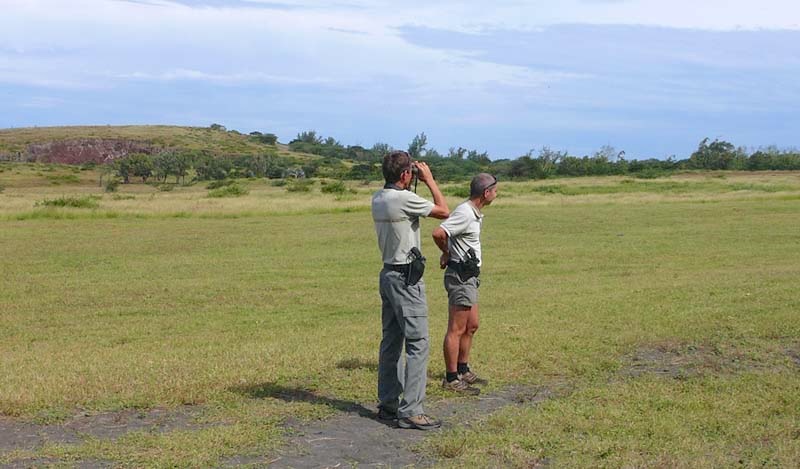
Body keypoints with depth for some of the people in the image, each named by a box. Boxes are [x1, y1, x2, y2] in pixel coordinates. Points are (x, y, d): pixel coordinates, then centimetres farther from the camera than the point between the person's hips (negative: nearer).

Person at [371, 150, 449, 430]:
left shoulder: (378, 199, 7)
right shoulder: (404, 199, -19)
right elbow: (444, 211, -11)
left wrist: (420, 182, 16)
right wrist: (429, 180, -3)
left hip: (388, 274, 9)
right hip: (406, 278, -9)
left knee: (391, 341, 14)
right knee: (418, 344, -7)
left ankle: (388, 404, 21)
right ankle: (410, 411, -8)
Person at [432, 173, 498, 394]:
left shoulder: (474, 213, 13)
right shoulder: (465, 213, -19)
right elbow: (438, 233, -30)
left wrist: (447, 252, 6)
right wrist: (447, 252, -10)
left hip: (469, 277, 10)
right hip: (460, 276, -10)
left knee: (472, 326, 18)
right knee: (456, 330, -4)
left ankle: (463, 371, 29)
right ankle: (451, 378, 2)